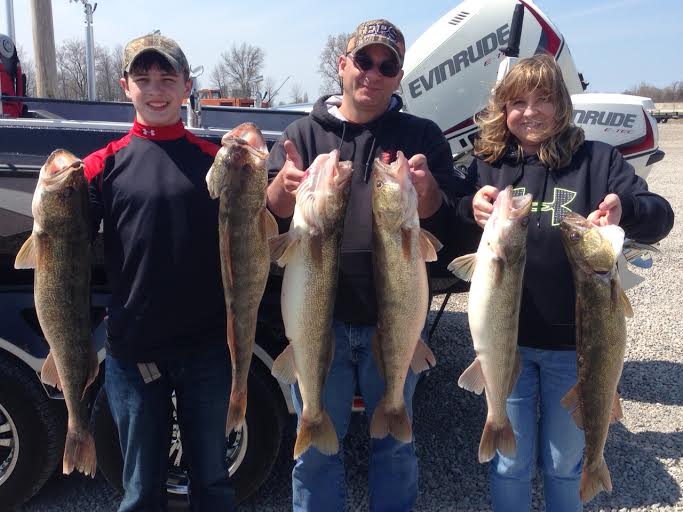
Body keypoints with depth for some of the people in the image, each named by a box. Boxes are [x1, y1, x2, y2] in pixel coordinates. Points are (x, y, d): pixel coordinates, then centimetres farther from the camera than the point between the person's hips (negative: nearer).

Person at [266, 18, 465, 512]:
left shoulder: (422, 137, 2)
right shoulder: (304, 133, 3)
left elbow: (443, 223, -7)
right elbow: (267, 215, -8)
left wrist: (427, 188, -29)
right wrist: (283, 185, -31)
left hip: (395, 318, 0)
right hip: (320, 316, 0)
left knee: (395, 441, 17)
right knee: (315, 444, 12)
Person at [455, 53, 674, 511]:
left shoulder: (596, 160, -3)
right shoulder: (488, 166, 0)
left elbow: (660, 217, -11)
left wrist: (624, 209, -33)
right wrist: (472, 212, -29)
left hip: (575, 341, 0)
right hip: (507, 339, 1)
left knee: (565, 464, 17)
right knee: (510, 464, 14)